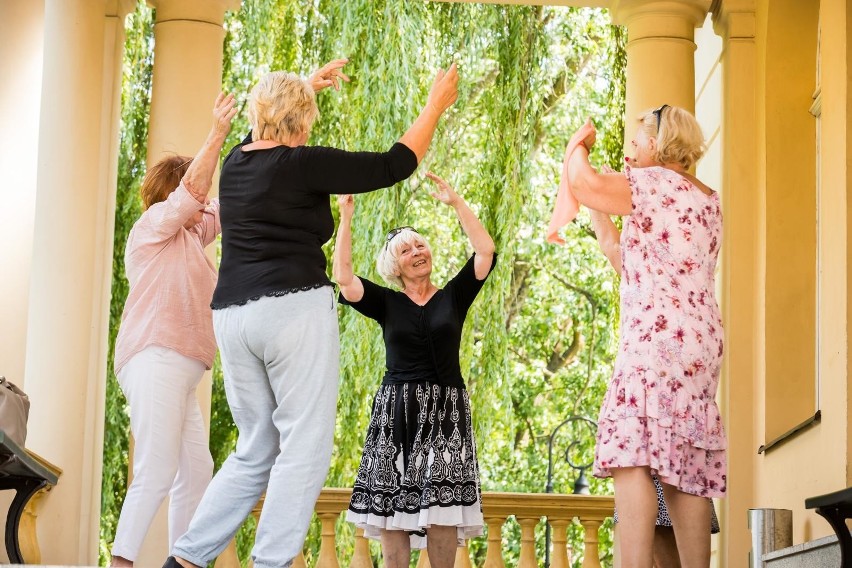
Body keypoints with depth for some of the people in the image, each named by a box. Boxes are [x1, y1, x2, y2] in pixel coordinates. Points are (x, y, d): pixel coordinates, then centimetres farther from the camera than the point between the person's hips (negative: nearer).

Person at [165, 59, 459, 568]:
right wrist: (436, 106, 9)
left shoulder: (237, 161, 12)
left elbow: (270, 133, 37)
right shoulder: (303, 165, -7)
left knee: (255, 451, 15)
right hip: (295, 310, -8)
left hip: (233, 314, 8)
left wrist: (309, 86, 49)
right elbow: (393, 166, -3)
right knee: (305, 448, -4)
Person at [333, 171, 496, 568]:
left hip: (444, 410, -1)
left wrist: (455, 202, -3)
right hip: (395, 410, 1)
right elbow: (344, 278, -4)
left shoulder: (453, 297, 10)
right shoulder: (387, 304, 10)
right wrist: (346, 219, -6)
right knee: (391, 504, -6)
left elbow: (485, 251, -1)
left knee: (441, 507, -10)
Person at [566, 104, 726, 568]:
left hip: (657, 336, -9)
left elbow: (581, 181, -7)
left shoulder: (655, 182, -1)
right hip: (702, 340, 9)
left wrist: (580, 146, 13)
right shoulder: (708, 199, 22)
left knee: (631, 455, -17)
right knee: (685, 469, 6)